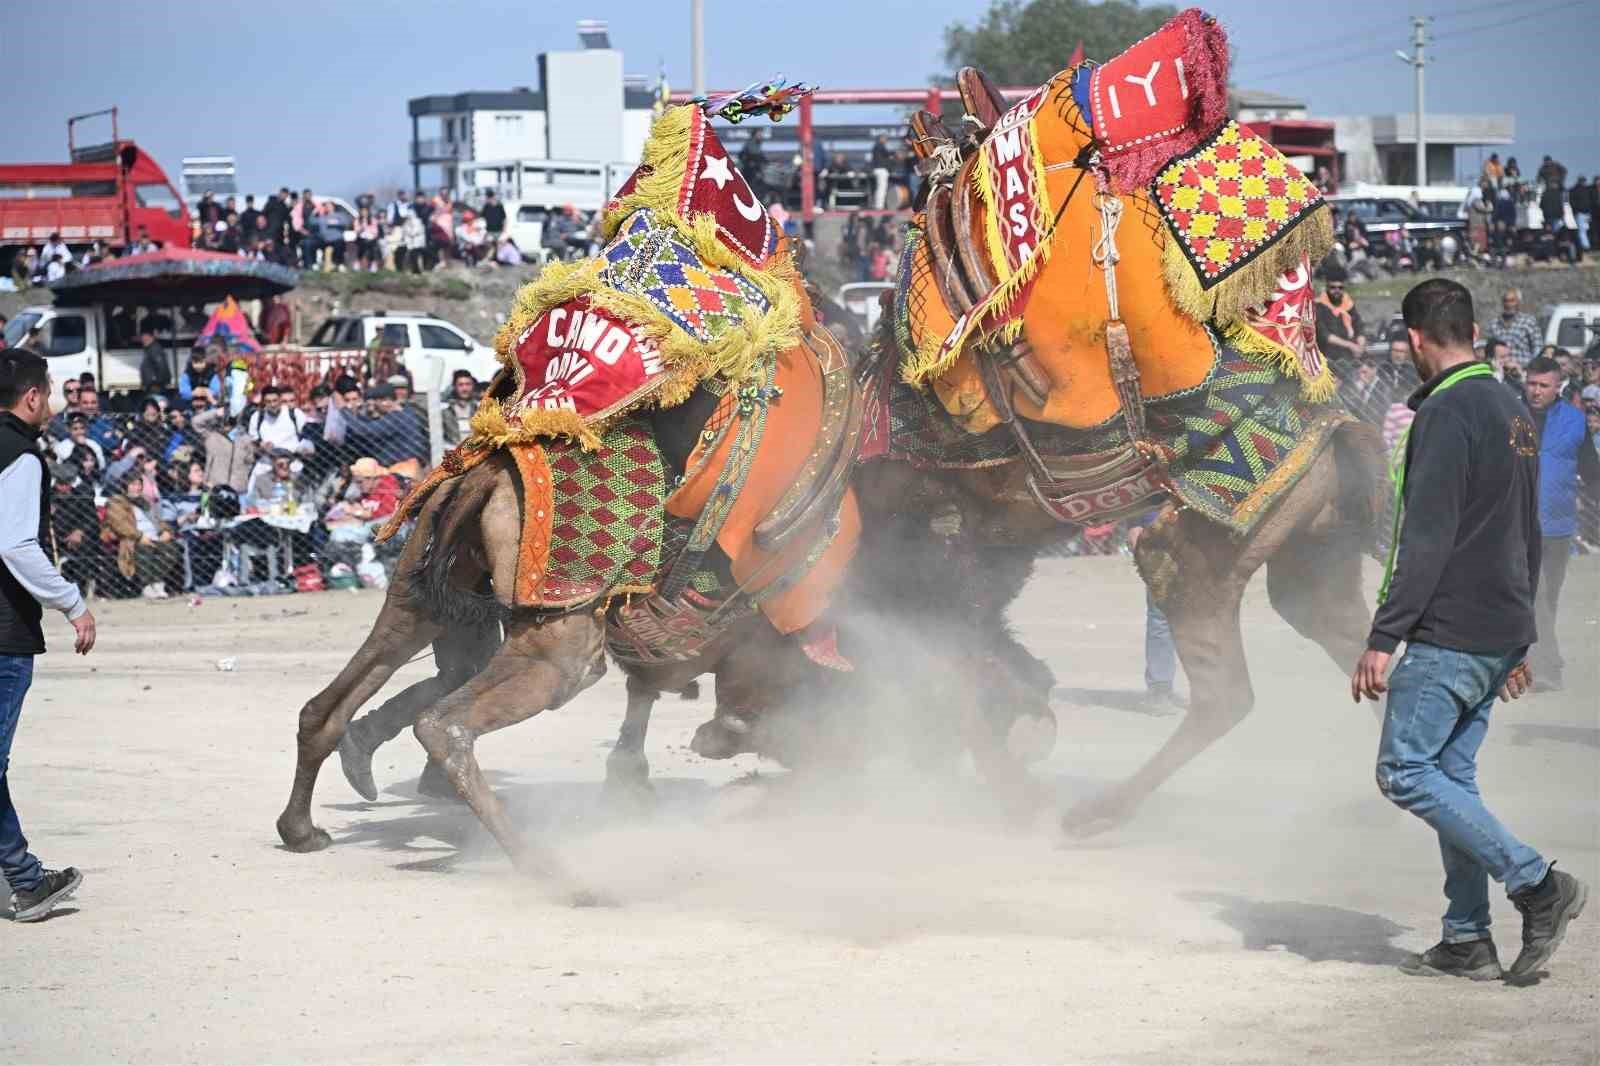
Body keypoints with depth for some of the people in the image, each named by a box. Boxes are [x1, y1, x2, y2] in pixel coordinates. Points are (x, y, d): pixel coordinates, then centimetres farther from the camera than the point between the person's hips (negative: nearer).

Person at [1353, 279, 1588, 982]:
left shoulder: (1446, 413, -14)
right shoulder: (1513, 413, 15)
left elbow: (1427, 541, -20)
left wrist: (1383, 638, -18)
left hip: (1449, 636, -9)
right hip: (1500, 635, 9)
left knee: (1404, 772, -6)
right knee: (1451, 777, 12)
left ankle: (1535, 883, -12)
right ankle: (1467, 940, 9)